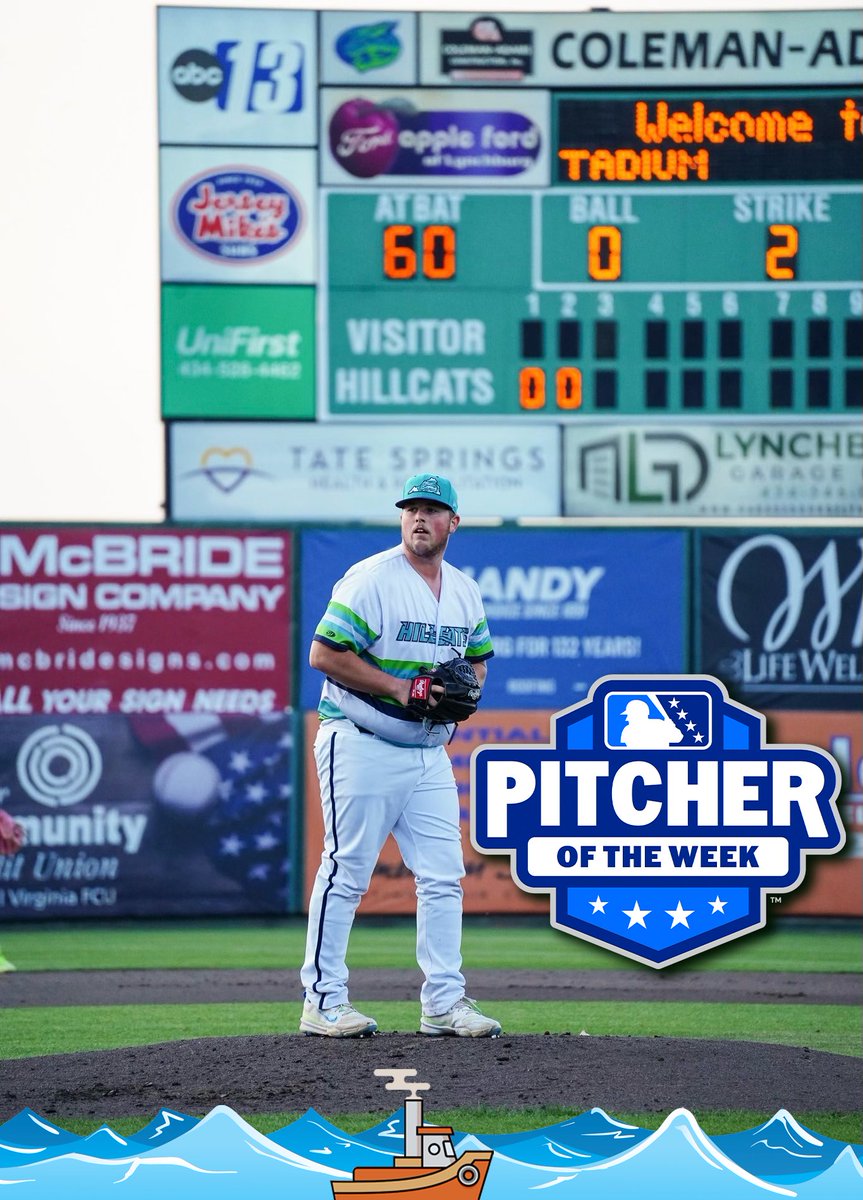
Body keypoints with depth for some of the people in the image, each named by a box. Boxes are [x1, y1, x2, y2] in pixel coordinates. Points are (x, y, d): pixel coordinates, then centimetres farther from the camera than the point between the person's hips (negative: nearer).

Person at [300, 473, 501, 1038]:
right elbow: (324, 653, -16)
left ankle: (444, 1002, 8)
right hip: (362, 747, -7)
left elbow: (478, 659, 24)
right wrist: (399, 688, -19)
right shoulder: (371, 579, -11)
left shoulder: (466, 591, 11)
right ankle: (323, 1001, 3)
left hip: (430, 754, 7)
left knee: (443, 877, 4)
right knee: (346, 873, -3)